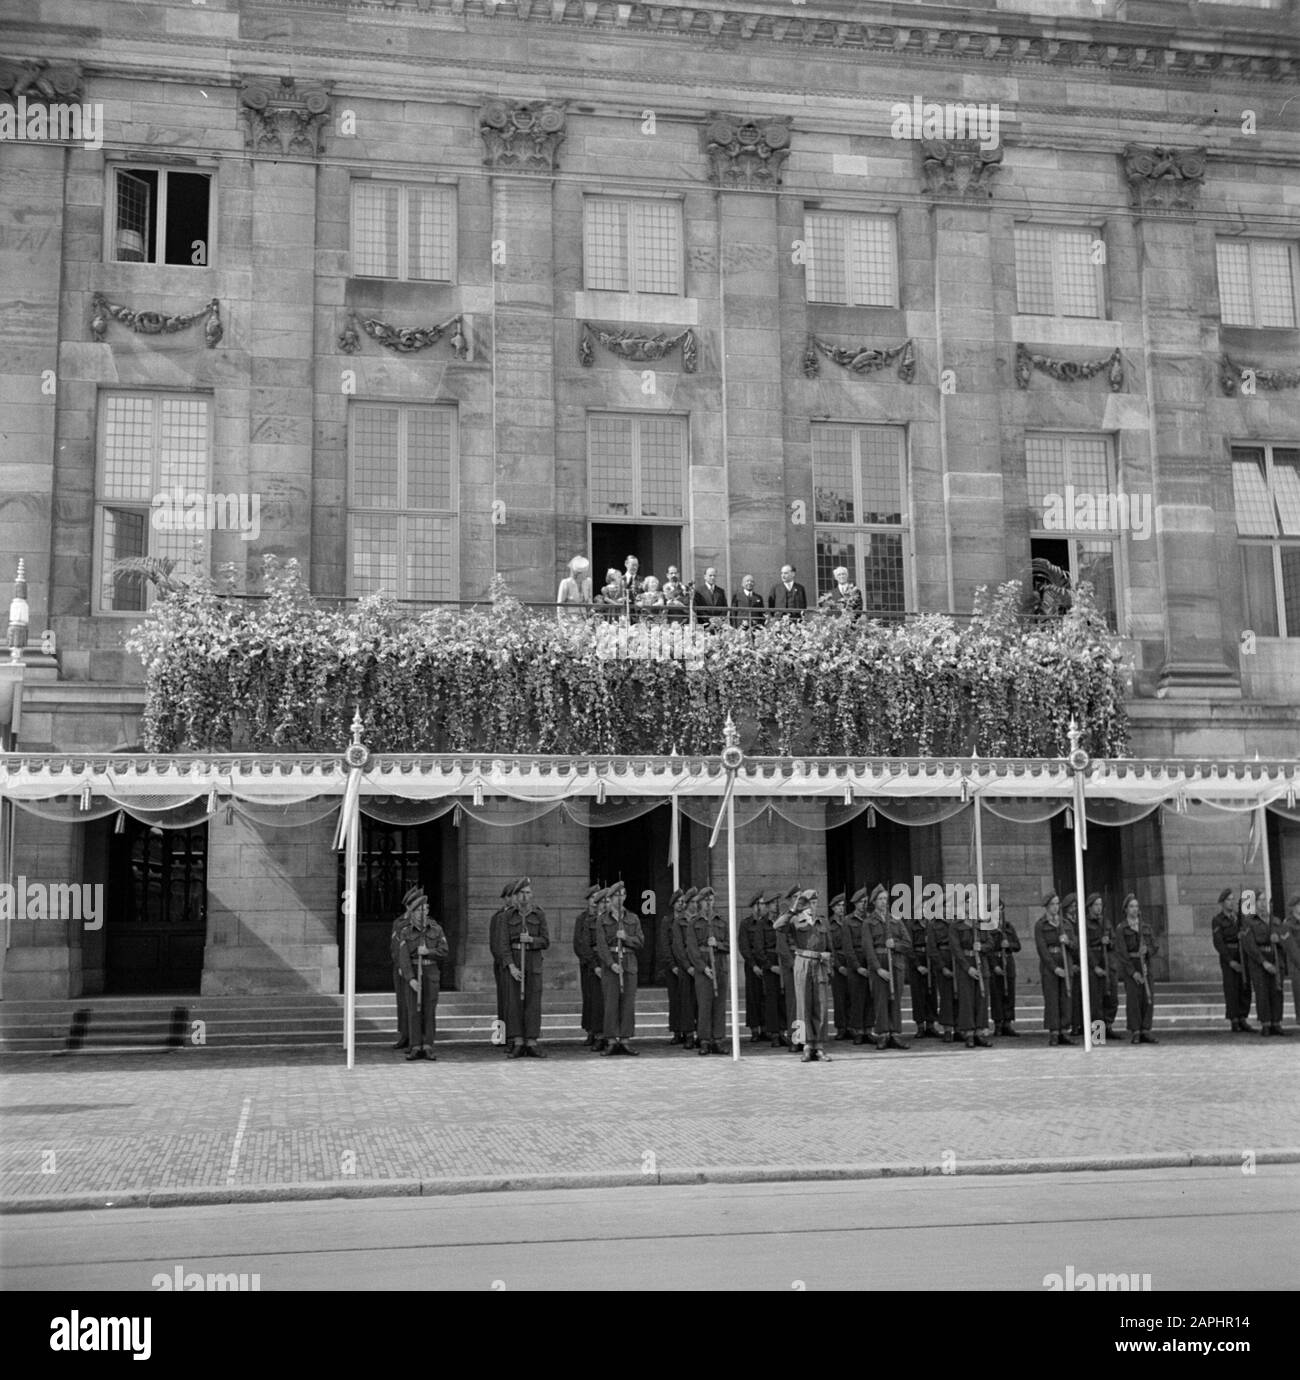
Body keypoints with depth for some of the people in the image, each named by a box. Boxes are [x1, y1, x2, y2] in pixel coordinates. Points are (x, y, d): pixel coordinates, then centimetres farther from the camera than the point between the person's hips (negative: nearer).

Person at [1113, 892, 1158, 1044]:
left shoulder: (1146, 927, 14)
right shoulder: (1121, 929, 0)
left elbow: (1154, 947, 13)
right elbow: (1121, 952, -6)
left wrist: (1147, 950, -12)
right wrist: (1133, 972, -13)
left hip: (1145, 965, 4)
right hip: (1129, 966, -4)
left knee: (1148, 998, -1)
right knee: (1133, 998, -7)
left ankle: (1145, 1031, 5)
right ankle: (1134, 1033, -3)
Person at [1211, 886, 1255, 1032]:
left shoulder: (1239, 917, 14)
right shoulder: (1217, 920, -2)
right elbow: (1218, 943, -8)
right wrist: (1230, 961, -14)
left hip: (1242, 955, 5)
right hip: (1228, 956, -5)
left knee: (1245, 987, 2)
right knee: (1231, 988, -5)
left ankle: (1243, 1019, 8)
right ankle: (1233, 1021, -1)